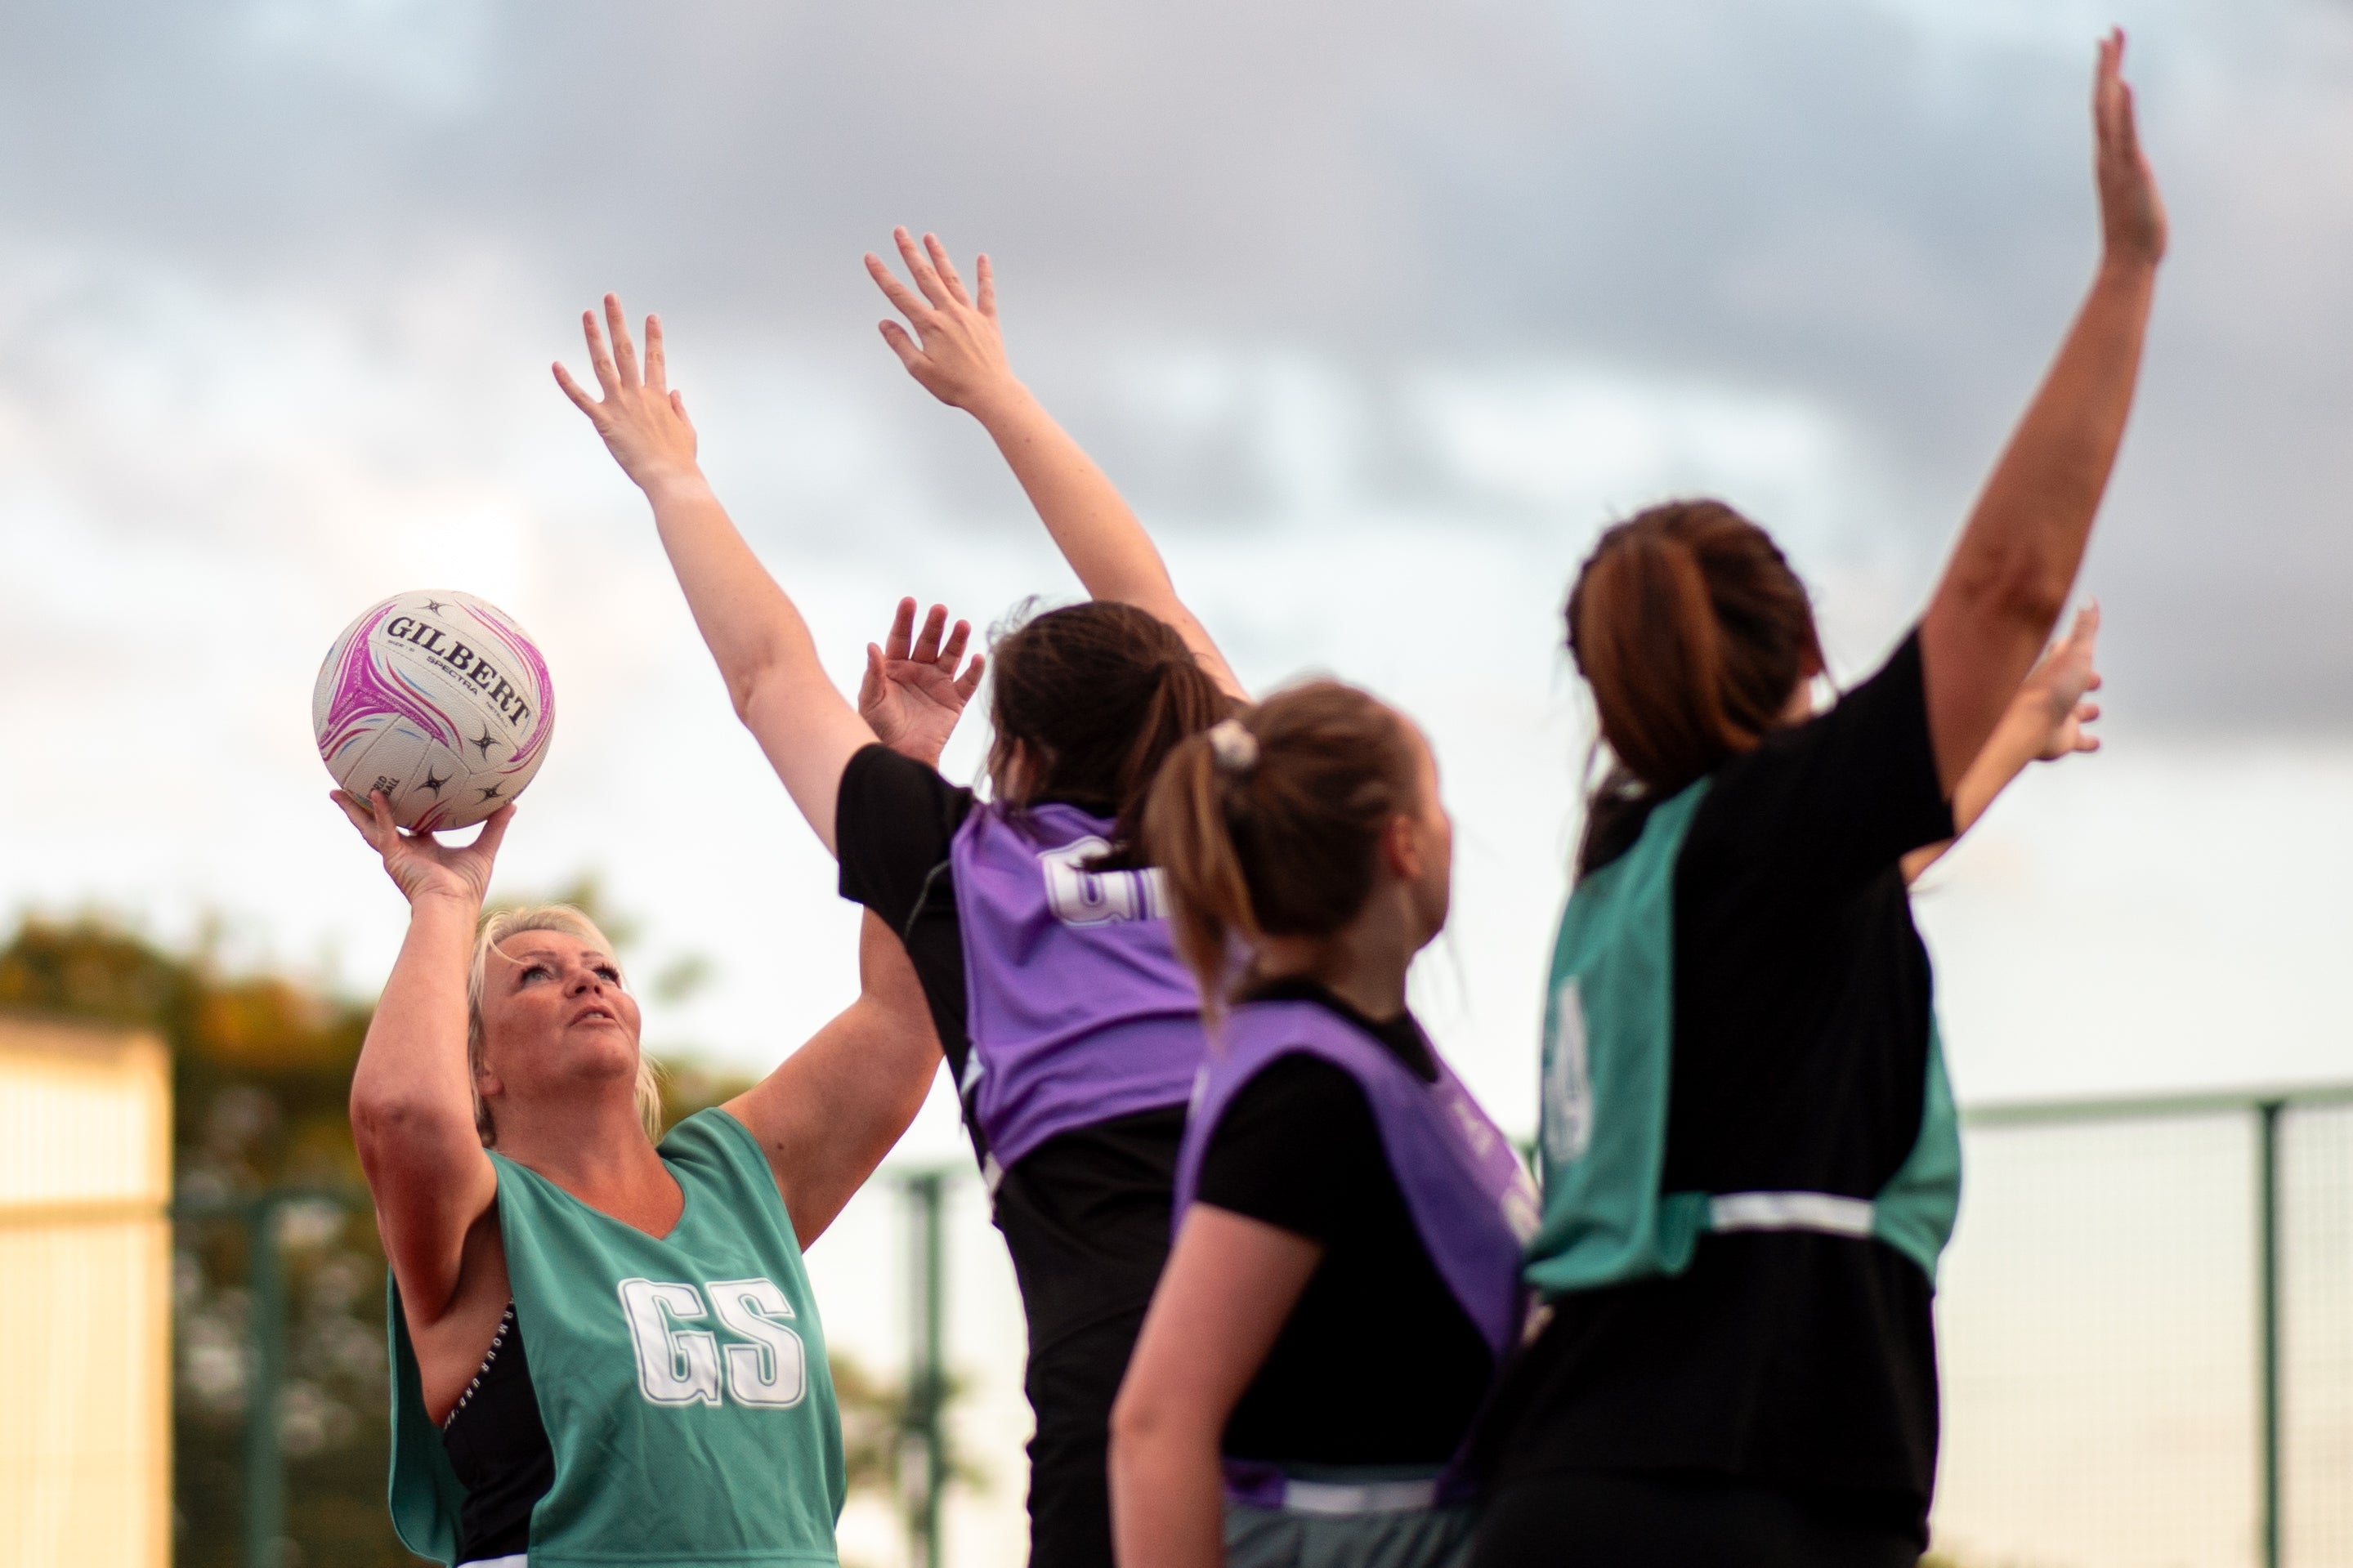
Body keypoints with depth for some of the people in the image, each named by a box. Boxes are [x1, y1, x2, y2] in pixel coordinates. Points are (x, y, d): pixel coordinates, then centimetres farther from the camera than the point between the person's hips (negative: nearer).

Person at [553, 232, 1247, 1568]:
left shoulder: (964, 863, 14)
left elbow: (770, 669, 28)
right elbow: (1145, 602, 36)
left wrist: (672, 474, 43)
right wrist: (995, 391, 48)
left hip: (1123, 1357, -2)